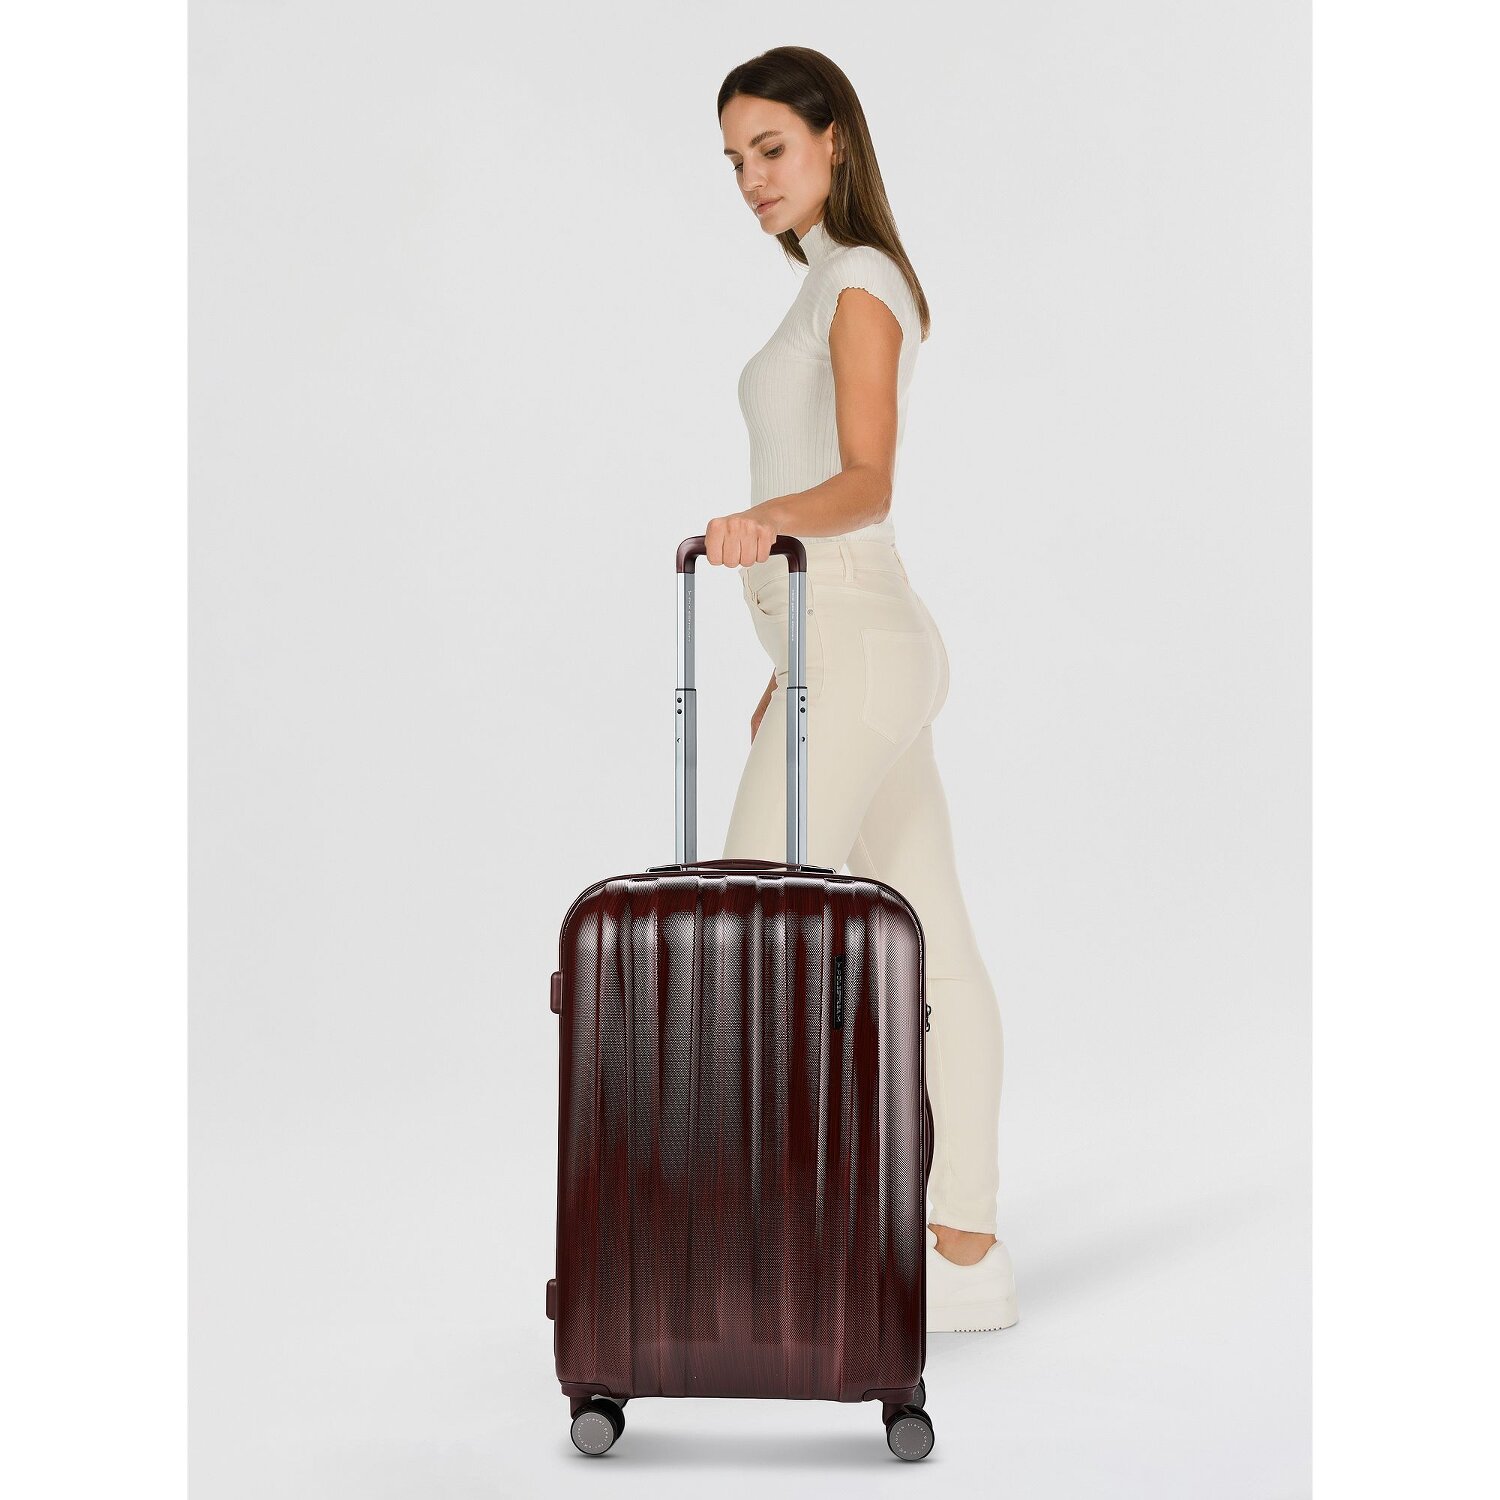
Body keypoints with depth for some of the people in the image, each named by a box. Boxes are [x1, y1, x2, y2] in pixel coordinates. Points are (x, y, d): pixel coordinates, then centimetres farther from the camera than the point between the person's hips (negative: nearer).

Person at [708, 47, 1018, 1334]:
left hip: (853, 655, -10)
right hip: (866, 649, 10)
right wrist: (794, 667, 24)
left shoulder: (859, 279, -8)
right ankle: (969, 1254, 14)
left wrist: (769, 519, -42)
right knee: (930, 950, 9)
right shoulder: (849, 285, 21)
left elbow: (866, 483, -22)